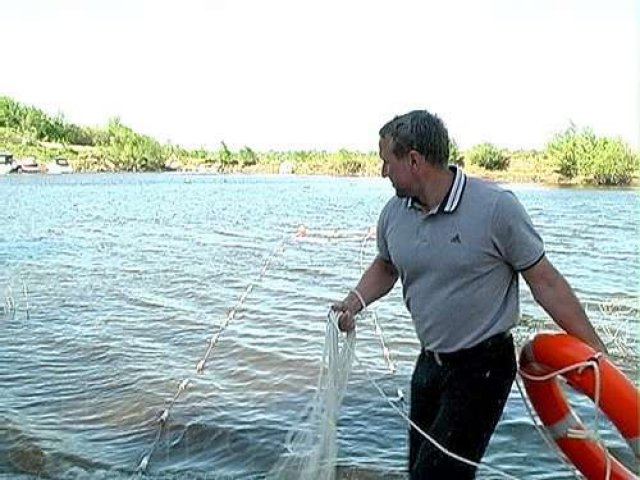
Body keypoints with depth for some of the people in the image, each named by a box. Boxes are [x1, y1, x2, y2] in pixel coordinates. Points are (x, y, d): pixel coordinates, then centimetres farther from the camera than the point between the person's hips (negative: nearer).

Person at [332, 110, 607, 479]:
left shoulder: (495, 206, -19)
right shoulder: (394, 212, -2)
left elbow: (545, 282, -12)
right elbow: (385, 267, 17)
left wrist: (596, 351, -11)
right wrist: (354, 303, 0)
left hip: (484, 365, -6)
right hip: (430, 361, 7)